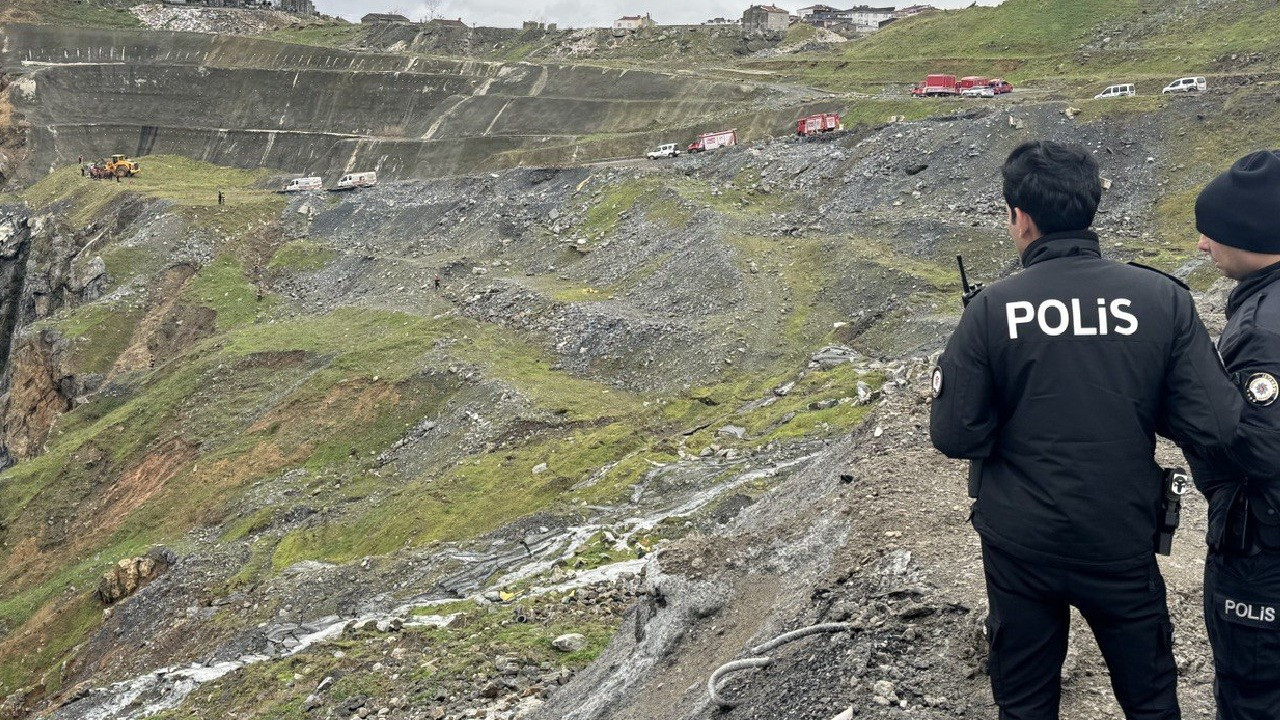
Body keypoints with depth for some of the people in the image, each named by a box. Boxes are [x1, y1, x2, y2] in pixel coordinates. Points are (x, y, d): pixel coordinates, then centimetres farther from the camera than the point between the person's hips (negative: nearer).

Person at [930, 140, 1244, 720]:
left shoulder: (992, 309, -15)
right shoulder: (1162, 297, -12)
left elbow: (954, 436, -13)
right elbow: (1214, 425, -13)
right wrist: (1138, 404, 5)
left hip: (1019, 546, 0)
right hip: (1123, 543, 1)